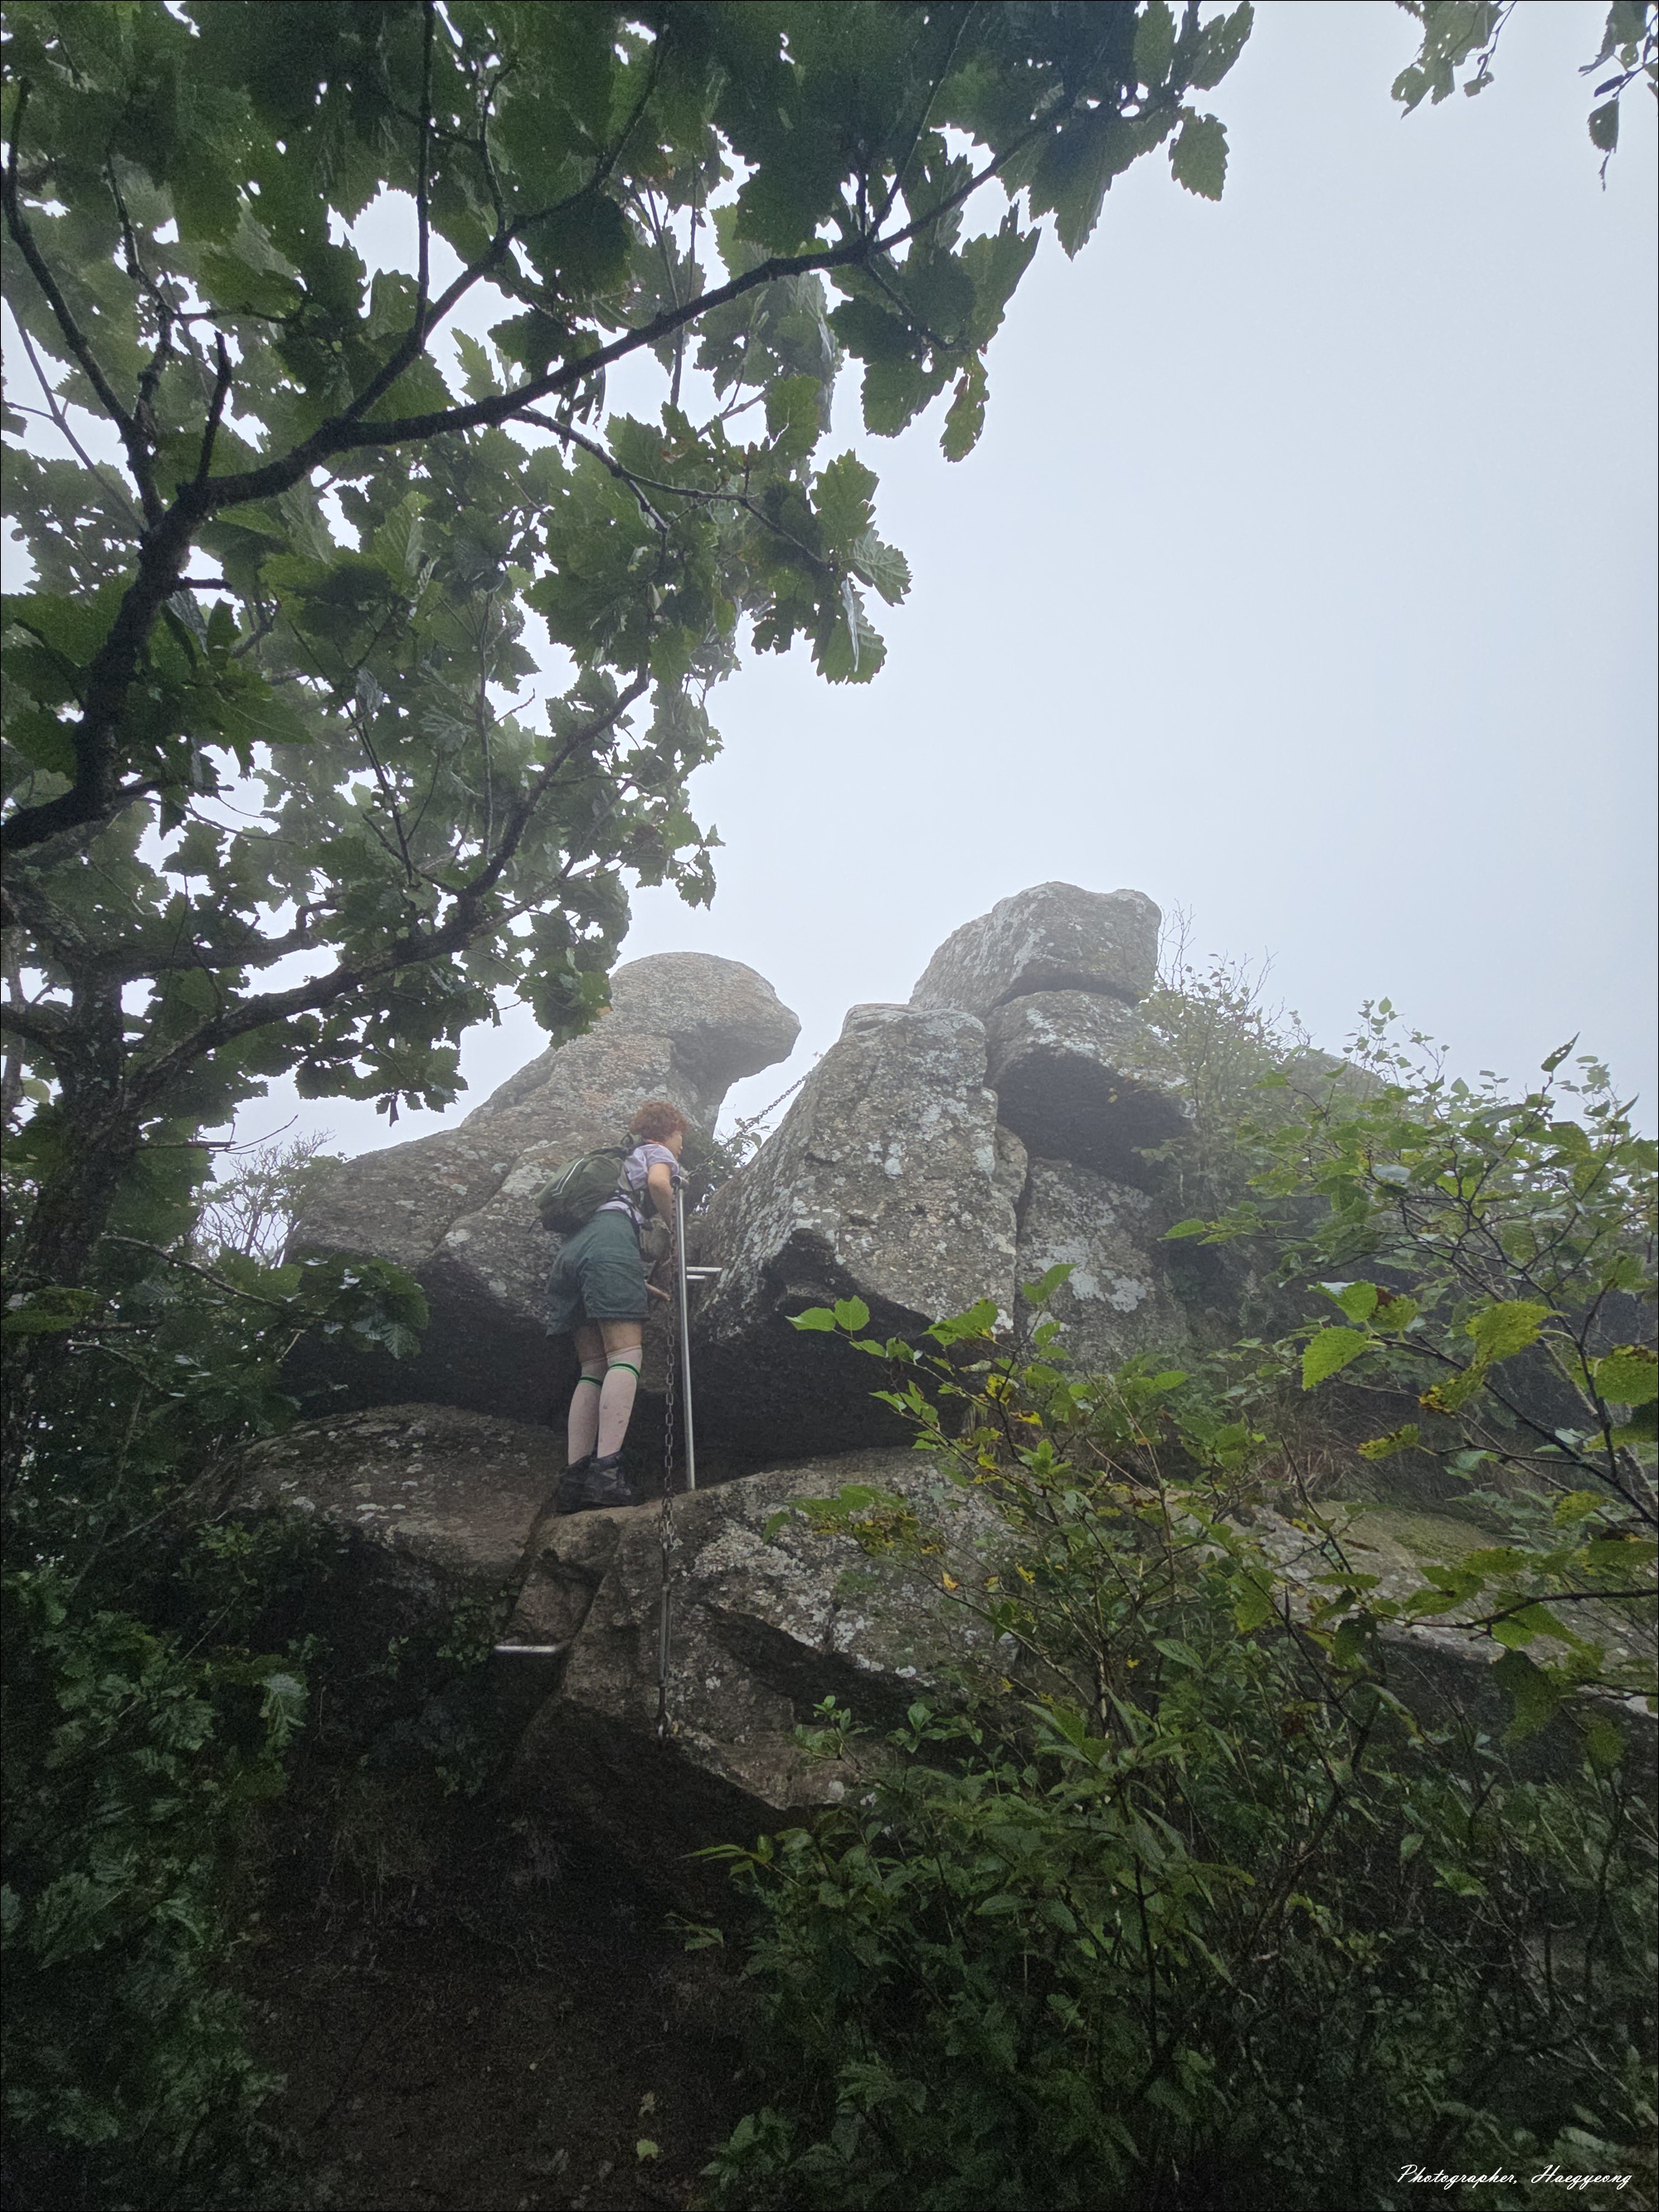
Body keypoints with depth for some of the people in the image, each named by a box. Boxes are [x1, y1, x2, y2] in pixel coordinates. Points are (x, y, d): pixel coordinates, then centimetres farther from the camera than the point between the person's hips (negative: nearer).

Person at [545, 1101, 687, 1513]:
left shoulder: (626, 1162, 41)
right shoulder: (657, 1152, 19)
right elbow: (658, 1182, -8)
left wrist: (641, 1287, 35)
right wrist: (673, 1221, 9)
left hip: (571, 1249, 8)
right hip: (610, 1242, -8)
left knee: (594, 1368, 2)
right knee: (626, 1356, -16)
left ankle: (574, 1480, -9)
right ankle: (606, 1470, -32)